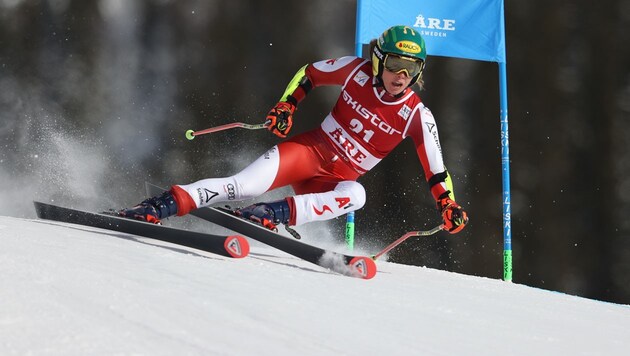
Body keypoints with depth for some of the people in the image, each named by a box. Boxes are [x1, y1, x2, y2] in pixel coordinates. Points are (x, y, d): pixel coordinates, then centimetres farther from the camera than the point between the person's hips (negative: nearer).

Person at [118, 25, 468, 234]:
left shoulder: (417, 115, -8)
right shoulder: (357, 70, -6)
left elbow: (436, 168, -1)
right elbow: (310, 72, 9)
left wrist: (449, 205, -12)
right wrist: (286, 105, -3)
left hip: (338, 179, 0)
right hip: (311, 148, 0)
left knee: (356, 195, -37)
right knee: (244, 185, -24)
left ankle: (278, 213, -41)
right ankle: (165, 204, -25)